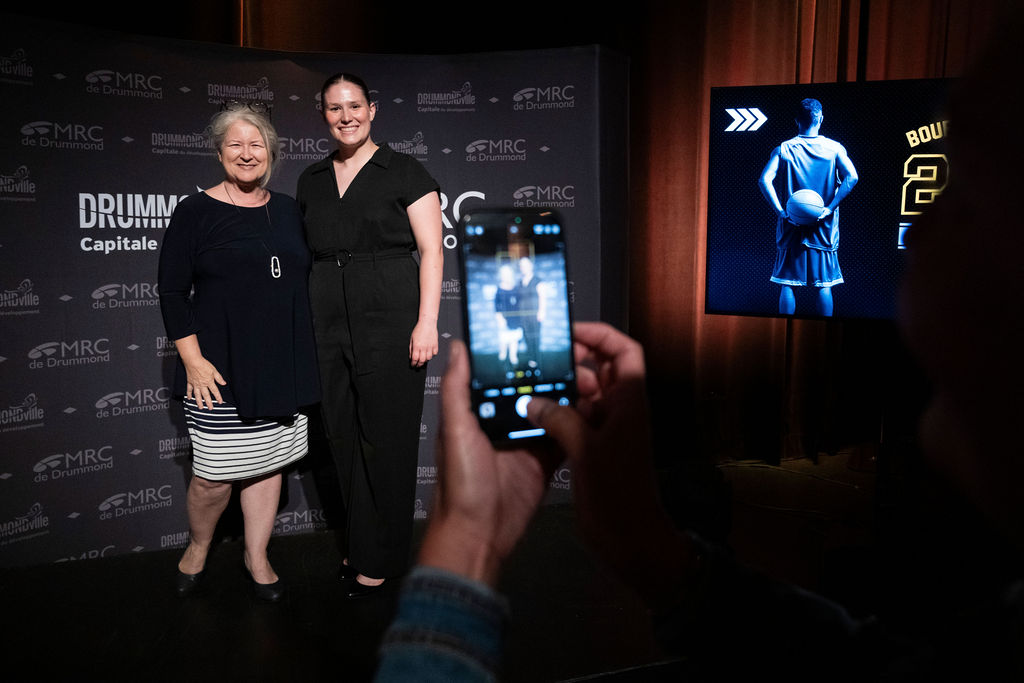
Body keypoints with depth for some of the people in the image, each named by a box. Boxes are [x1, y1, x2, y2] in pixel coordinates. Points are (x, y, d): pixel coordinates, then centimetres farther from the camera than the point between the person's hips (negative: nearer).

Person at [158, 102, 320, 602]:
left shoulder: (287, 210, 11)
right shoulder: (195, 212, -3)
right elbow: (172, 291, -5)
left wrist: (304, 353, 15)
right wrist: (193, 360, -12)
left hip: (281, 366, 4)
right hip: (221, 369, -4)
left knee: (270, 463, 10)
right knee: (216, 475, -1)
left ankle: (257, 557, 28)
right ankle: (197, 548, 29)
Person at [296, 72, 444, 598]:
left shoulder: (405, 172, -1)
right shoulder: (311, 180, 14)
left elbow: (431, 250, -6)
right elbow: (307, 253, 19)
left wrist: (427, 321, -14)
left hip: (389, 317, -5)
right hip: (328, 321, 6)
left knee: (386, 438, 1)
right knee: (342, 436, 10)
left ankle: (380, 559, 15)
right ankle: (357, 544, 26)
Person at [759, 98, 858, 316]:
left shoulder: (783, 149, 0)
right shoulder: (834, 148, 1)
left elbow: (764, 180, -13)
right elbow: (851, 177, -13)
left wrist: (781, 211, -13)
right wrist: (829, 208, -12)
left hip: (791, 225, 0)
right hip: (824, 225, 0)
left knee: (787, 284, 5)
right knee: (823, 284, 6)